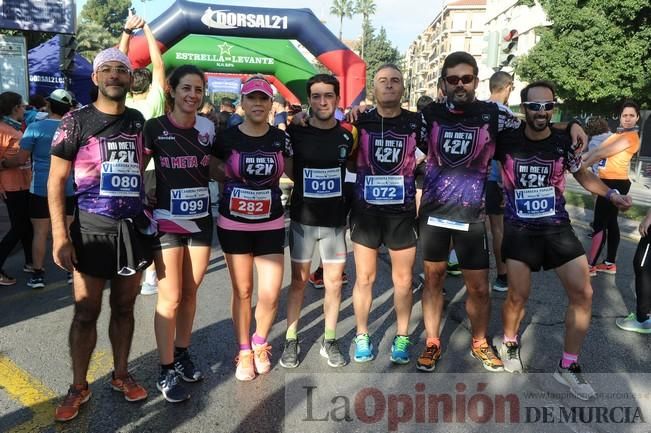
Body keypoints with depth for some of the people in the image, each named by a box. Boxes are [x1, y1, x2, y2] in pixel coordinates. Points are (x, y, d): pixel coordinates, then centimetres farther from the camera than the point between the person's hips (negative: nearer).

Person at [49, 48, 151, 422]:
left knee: (124, 307, 13)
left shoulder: (138, 121, 6)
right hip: (92, 228, -3)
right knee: (86, 312, 5)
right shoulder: (76, 122, -4)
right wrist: (60, 235, -12)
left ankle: (121, 374, 29)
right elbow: (56, 179, -5)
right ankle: (79, 387, 21)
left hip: (134, 227, 3)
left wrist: (150, 210, 10)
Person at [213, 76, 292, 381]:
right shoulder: (226, 138, -5)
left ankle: (260, 343, 27)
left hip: (271, 225, 1)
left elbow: (293, 172, 13)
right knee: (242, 291, 6)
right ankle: (244, 351, 25)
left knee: (270, 294, -1)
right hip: (233, 225, -1)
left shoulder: (281, 139, 0)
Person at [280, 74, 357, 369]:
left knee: (334, 281, 8)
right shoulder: (295, 132, -6)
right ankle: (291, 340, 21)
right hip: (302, 219, -1)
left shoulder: (348, 134, -2)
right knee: (298, 280, 8)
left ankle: (330, 341, 23)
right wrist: (302, 183, -4)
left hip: (336, 219, 2)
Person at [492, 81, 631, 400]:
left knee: (582, 294, -3)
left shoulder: (563, 142, -3)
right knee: (518, 296, -1)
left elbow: (583, 174, 12)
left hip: (557, 227, 2)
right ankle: (508, 342, 31)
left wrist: (610, 195, -2)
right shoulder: (506, 140, -8)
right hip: (519, 229, -2)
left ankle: (568, 366, 14)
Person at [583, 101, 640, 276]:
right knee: (610, 222, 14)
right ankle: (610, 263, 23)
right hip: (609, 182, 10)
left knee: (599, 224, -9)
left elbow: (603, 153, -16)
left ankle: (590, 266, -6)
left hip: (615, 184, -10)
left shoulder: (631, 136, -14)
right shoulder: (618, 134, 15)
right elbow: (597, 150, 11)